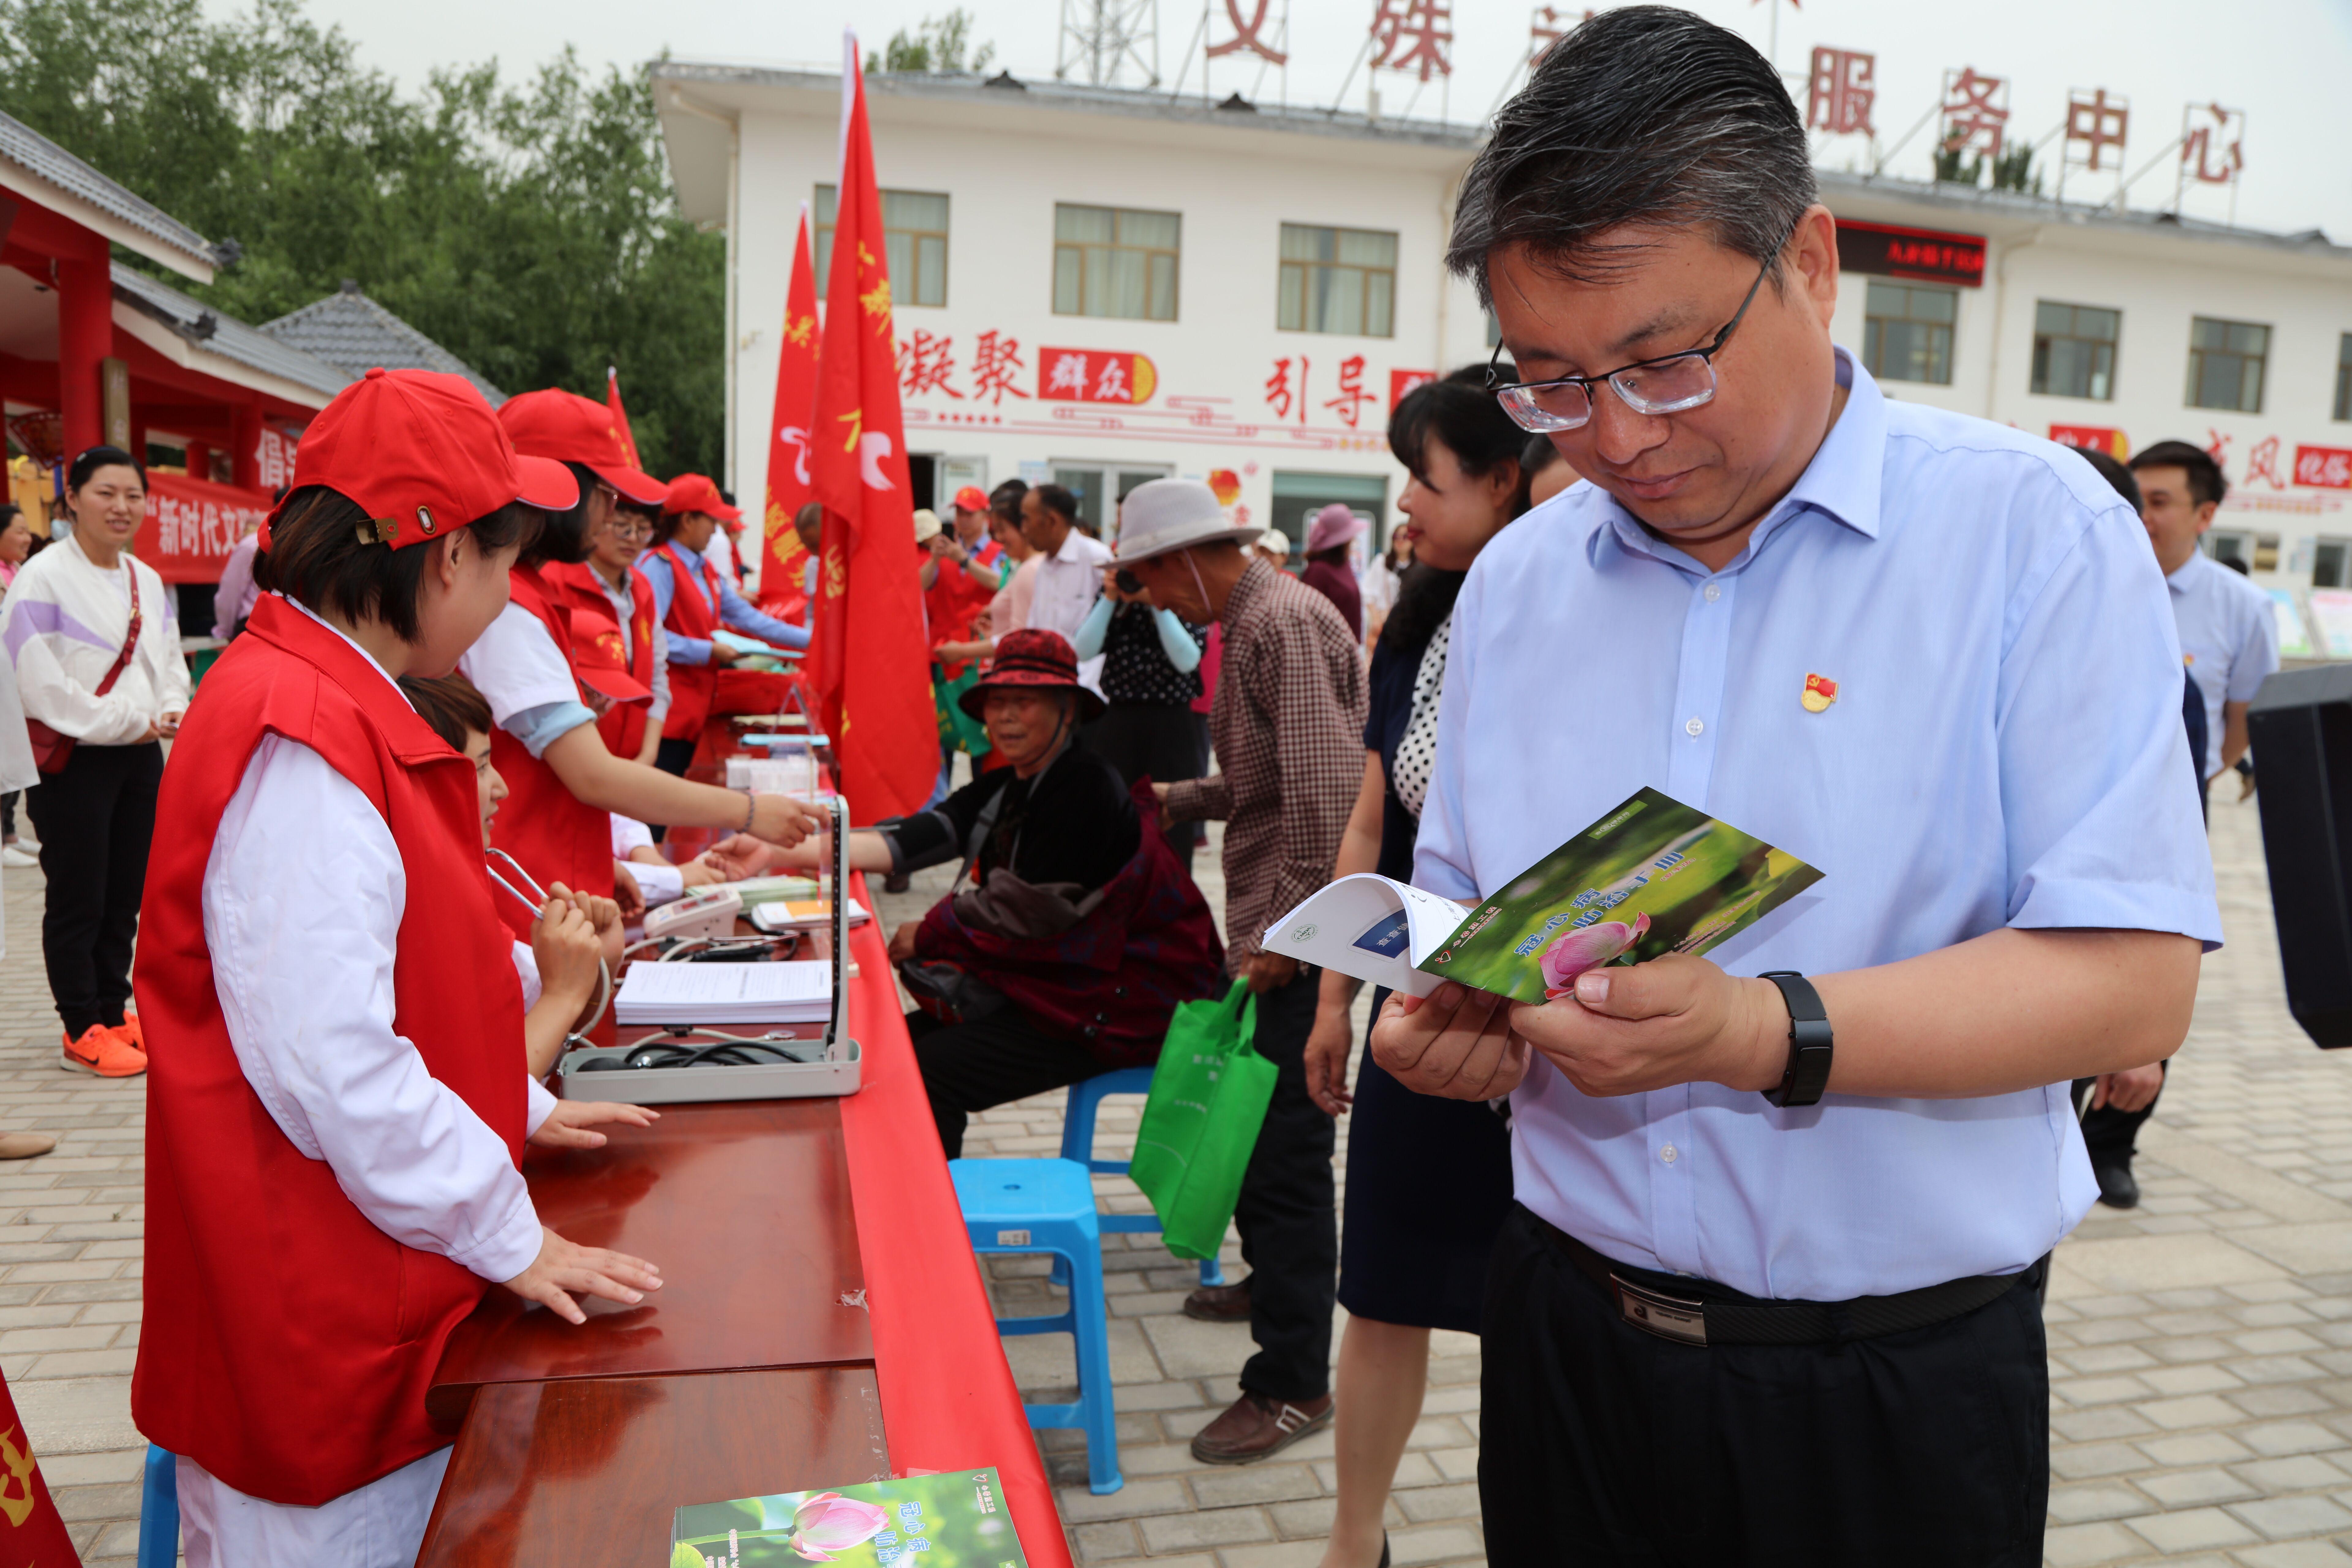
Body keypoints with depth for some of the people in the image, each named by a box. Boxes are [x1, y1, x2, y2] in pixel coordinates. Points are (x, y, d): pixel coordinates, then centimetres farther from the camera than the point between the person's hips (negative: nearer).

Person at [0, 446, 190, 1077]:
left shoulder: (148, 581, 13)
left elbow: (169, 663, 18)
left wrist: (170, 712, -3)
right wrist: (128, 722, -14)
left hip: (141, 755, 7)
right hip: (72, 760, -7)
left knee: (126, 895, 12)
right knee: (78, 901, 0)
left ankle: (114, 1015, 24)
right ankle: (82, 1032, 9)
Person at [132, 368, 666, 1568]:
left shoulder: (331, 705, 9)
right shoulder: (302, 744, -24)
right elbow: (330, 1059, -27)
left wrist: (522, 1111, 17)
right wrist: (512, 1242, -18)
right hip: (317, 1318, -9)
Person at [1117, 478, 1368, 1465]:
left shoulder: (1285, 623, -16)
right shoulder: (1252, 623, 17)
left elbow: (1325, 790, -26)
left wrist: (1289, 932, -25)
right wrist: (1175, 802, 21)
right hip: (1271, 929, 10)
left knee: (1285, 1145, -5)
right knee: (1257, 1121, 22)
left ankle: (1293, 1384, 5)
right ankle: (1273, 1280, 42)